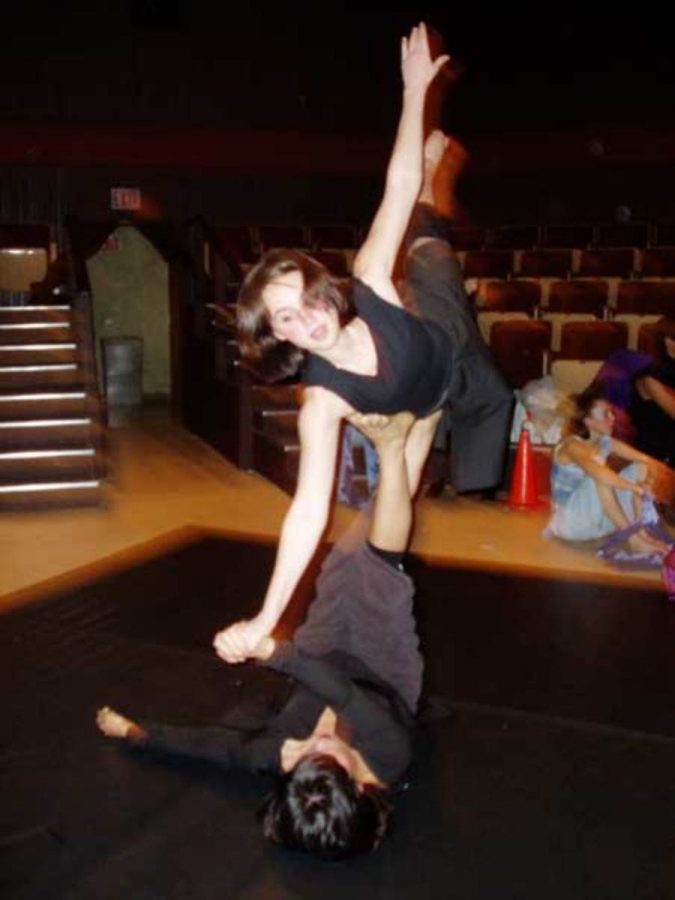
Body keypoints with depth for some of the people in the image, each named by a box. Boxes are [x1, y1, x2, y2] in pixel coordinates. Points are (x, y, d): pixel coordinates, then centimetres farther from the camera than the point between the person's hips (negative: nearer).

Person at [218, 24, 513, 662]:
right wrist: (266, 618, -51)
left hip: (456, 340, 3)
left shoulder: (367, 288, -41)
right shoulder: (322, 399, -43)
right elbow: (309, 507, -46)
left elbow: (397, 187, -37)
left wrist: (416, 90, -43)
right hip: (425, 399, -3)